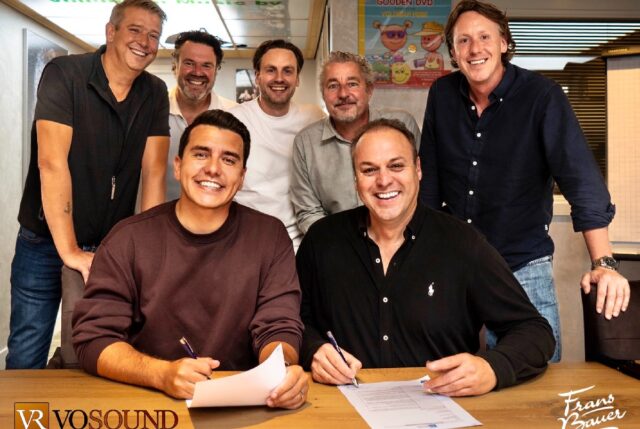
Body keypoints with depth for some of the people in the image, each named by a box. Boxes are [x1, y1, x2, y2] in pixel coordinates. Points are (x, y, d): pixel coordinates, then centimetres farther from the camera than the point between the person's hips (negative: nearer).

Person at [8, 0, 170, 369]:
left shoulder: (156, 94, 1)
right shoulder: (64, 74, -12)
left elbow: (154, 173, -5)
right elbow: (52, 162, -20)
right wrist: (68, 250, -23)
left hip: (113, 248, 3)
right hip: (46, 242, -3)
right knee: (26, 357, 6)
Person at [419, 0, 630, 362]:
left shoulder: (542, 95, -11)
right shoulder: (442, 95, -1)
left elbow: (581, 178, -18)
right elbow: (429, 178, 4)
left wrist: (604, 262, -27)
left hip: (524, 267, -3)